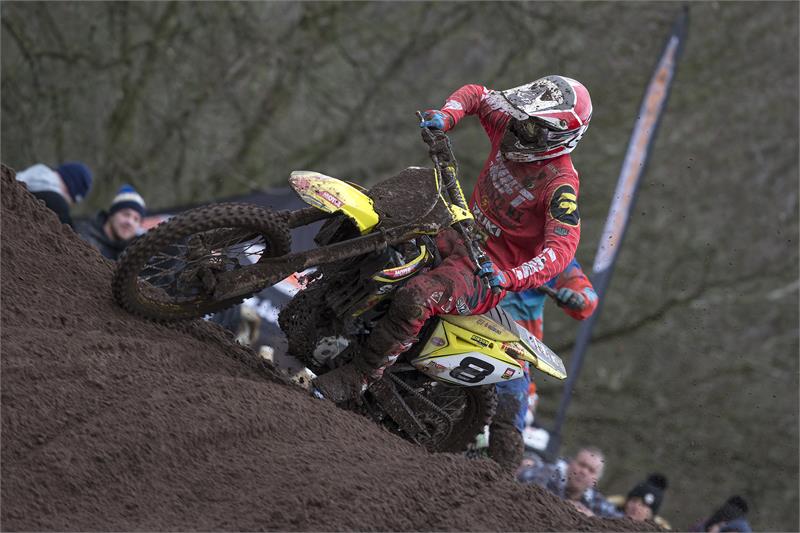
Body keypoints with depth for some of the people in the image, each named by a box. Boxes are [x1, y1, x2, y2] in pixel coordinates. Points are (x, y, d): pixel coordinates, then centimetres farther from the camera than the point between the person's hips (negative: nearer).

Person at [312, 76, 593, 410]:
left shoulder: (560, 184, -23)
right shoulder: (511, 127, -2)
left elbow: (562, 247, -32)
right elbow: (475, 94, 15)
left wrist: (511, 278, -46)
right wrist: (447, 115, -7)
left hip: (488, 270, -9)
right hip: (461, 236, 9)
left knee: (415, 300, -35)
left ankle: (357, 378, -24)